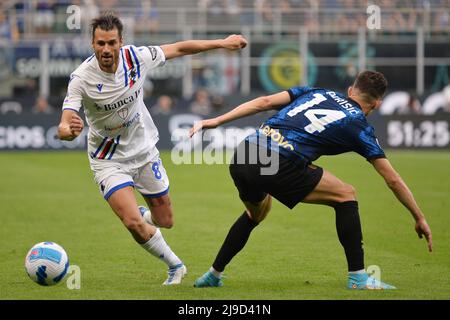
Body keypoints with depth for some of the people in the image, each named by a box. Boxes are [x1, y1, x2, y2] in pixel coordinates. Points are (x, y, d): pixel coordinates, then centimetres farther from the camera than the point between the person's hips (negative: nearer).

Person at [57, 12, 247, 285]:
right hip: (108, 160, -4)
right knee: (134, 224, -19)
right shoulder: (82, 78, -26)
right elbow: (65, 125, -32)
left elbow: (179, 48, -1)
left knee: (165, 221, 12)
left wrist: (222, 43, 4)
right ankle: (175, 266, 8)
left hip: (144, 150, 4)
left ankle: (139, 214, 50)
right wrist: (68, 130, -57)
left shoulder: (136, 57, -17)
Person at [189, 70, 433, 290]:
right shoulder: (358, 126, 15)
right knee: (345, 195, 12)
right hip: (278, 167, -6)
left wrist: (216, 121, 18)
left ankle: (213, 275, 39)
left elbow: (264, 102, 15)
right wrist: (419, 219, 28)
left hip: (241, 160, 6)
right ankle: (357, 277, 8)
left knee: (256, 212, 35)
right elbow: (393, 180, 18)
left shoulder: (316, 93, 26)